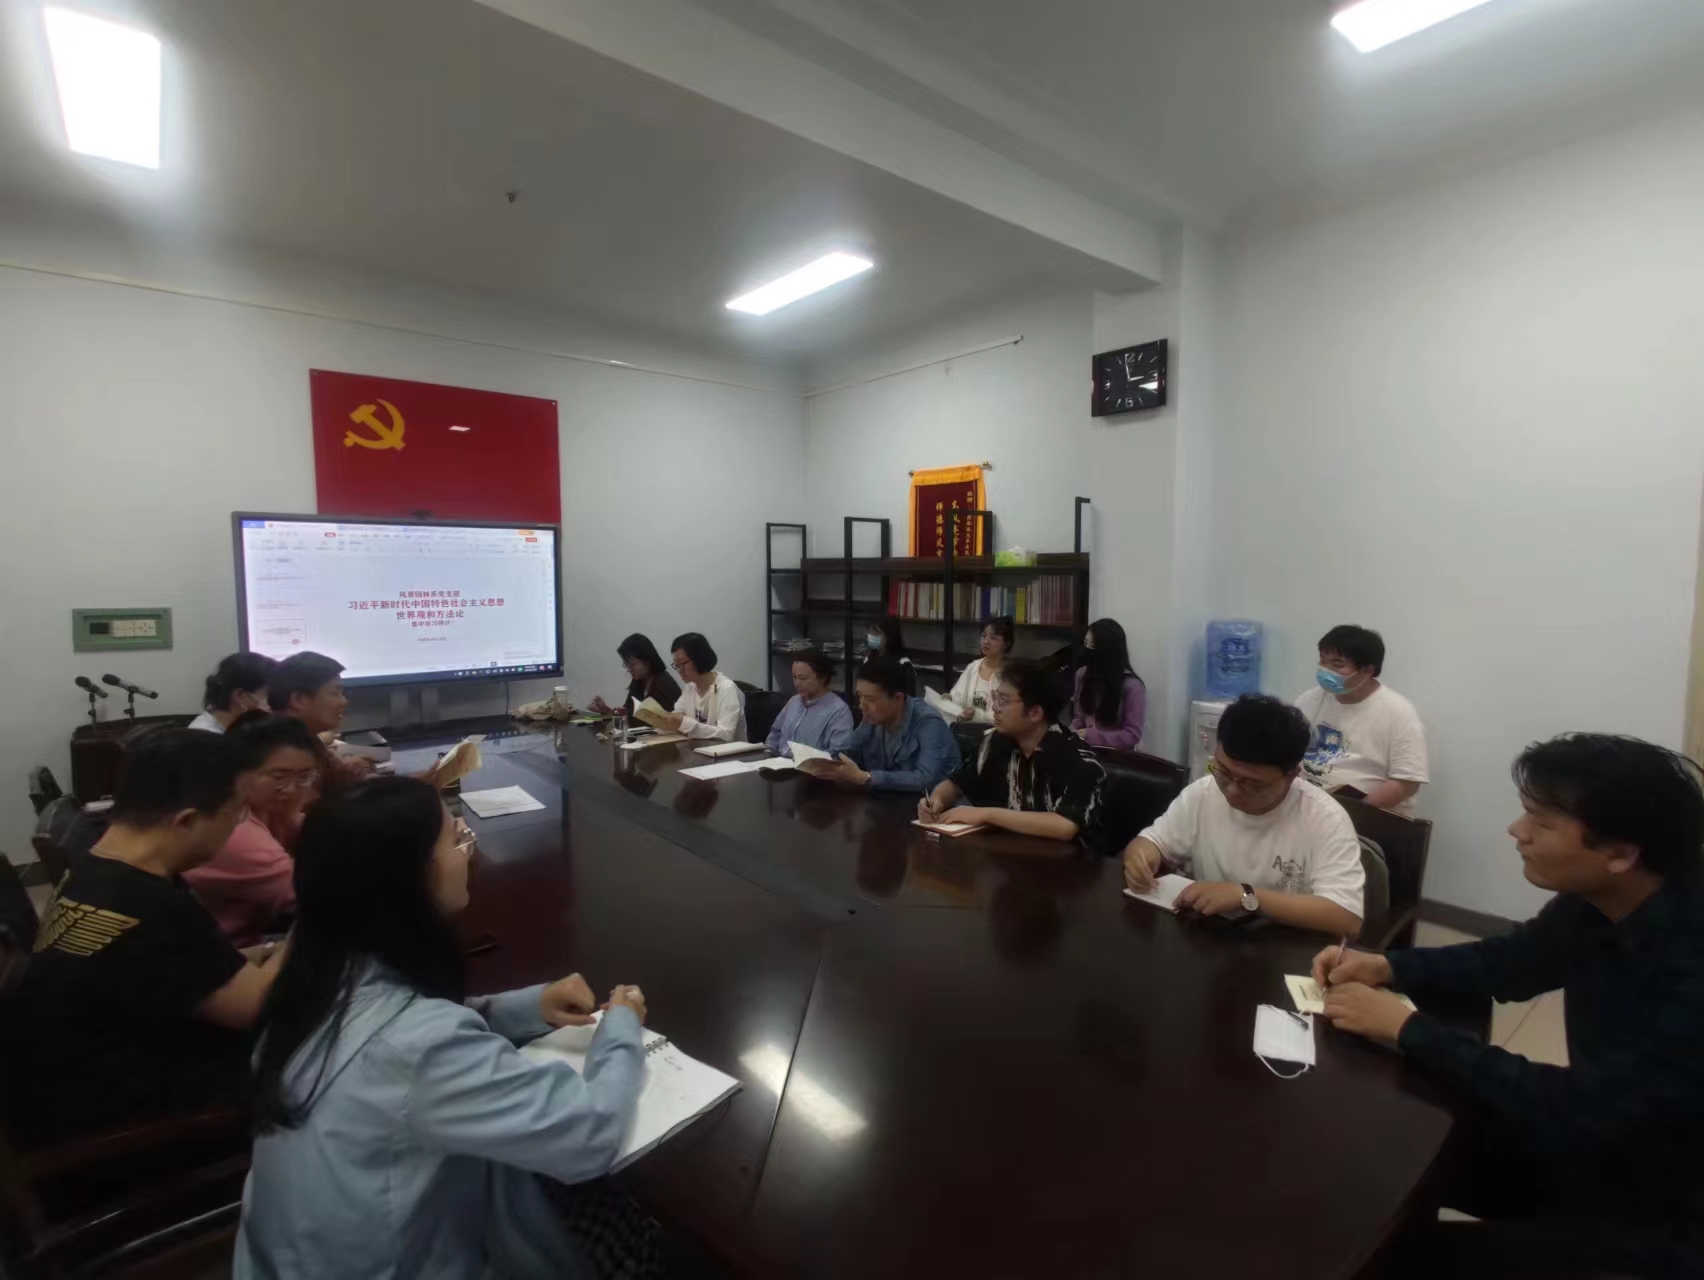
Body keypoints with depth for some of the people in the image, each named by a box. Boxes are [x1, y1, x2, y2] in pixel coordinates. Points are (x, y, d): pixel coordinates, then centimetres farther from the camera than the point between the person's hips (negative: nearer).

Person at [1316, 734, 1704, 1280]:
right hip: (1593, 1144, 7)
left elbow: (1579, 1111, -32)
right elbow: (1510, 961, 7)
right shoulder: (1599, 902, -9)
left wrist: (1405, 1028, -26)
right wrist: (1387, 966, -7)